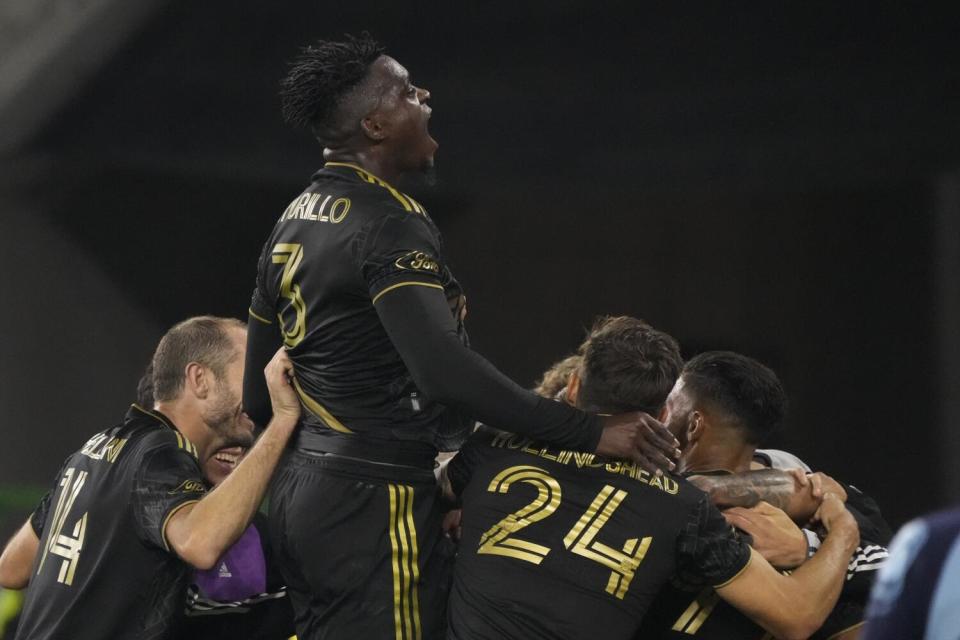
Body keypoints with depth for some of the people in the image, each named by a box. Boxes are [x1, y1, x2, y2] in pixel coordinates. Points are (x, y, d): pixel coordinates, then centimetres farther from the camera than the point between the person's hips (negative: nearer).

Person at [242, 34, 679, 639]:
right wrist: (589, 431, -29)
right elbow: (444, 368, -30)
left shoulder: (291, 225, 13)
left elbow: (259, 389, 18)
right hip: (373, 499, -10)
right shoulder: (388, 223, -17)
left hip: (303, 491, 10)